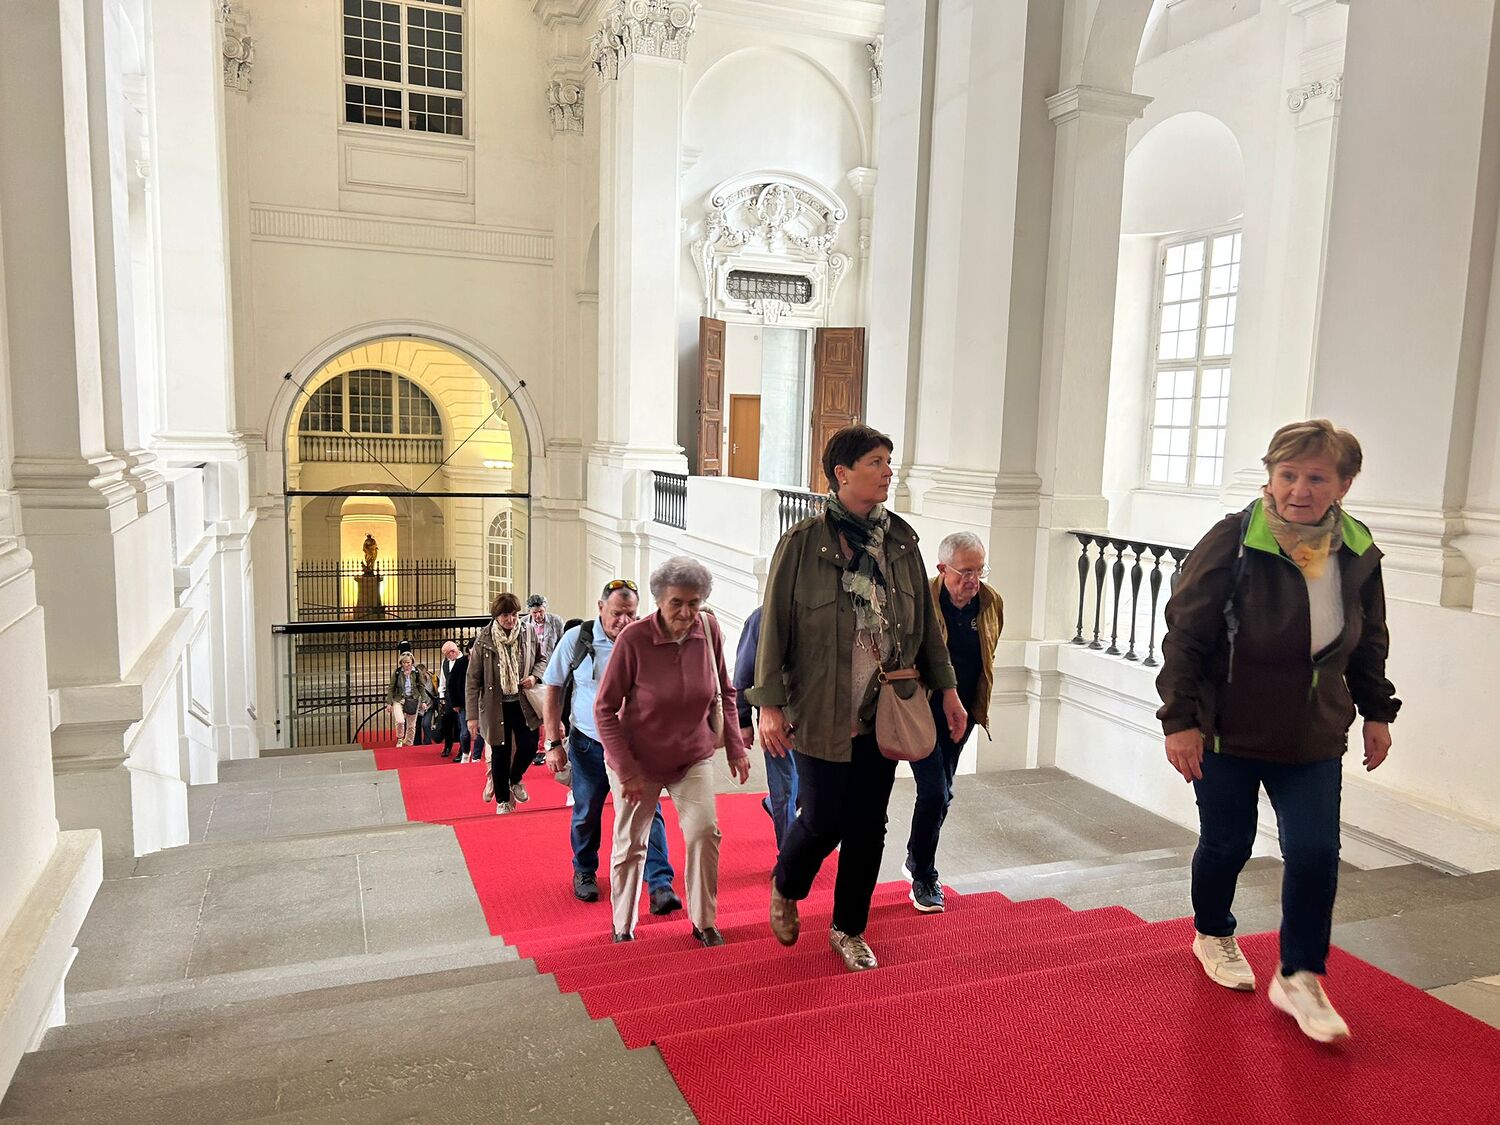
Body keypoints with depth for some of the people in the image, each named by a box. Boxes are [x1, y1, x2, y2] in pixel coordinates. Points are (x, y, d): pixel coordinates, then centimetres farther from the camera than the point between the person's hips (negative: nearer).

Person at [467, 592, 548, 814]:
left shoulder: (529, 635, -3)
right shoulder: (483, 641, -9)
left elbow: (542, 660, 14)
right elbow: (472, 680, -5)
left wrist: (535, 676, -9)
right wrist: (472, 715, -7)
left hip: (523, 703, 2)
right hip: (496, 706, -2)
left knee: (529, 745, -4)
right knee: (500, 753, 6)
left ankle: (515, 779, 29)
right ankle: (502, 799, 26)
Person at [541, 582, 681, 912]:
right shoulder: (576, 639, -8)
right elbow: (553, 691, -1)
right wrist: (554, 743, -5)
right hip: (588, 745, 0)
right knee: (586, 814, 14)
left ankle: (660, 885, -4)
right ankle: (584, 872, 37)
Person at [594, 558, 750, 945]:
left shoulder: (709, 628, -12)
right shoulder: (634, 638, -23)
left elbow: (724, 693, 3)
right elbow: (605, 708, -15)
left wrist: (735, 747, -1)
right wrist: (626, 769, -17)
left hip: (693, 756, 2)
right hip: (638, 759, -2)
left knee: (704, 832, -10)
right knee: (630, 845, 10)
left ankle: (704, 922, 11)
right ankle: (623, 927, 32)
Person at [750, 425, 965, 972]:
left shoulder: (901, 539, 4)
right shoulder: (803, 542, -9)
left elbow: (924, 619, 12)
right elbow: (774, 624, -8)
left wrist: (946, 688, 10)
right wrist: (769, 705, -11)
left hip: (883, 713, 4)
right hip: (821, 714, -4)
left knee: (869, 825, 10)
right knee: (824, 819, 1)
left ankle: (849, 929, 31)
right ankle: (786, 889, 35)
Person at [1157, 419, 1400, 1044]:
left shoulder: (1358, 551, -2)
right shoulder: (1233, 540, -18)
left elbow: (1369, 642, 13)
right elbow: (1185, 633, -15)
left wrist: (1376, 710, 15)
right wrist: (1180, 718, -17)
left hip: (1314, 736, 4)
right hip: (1228, 731, -3)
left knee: (1316, 852, -2)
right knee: (1227, 843, 11)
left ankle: (1299, 977, 18)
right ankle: (1213, 934, 40)